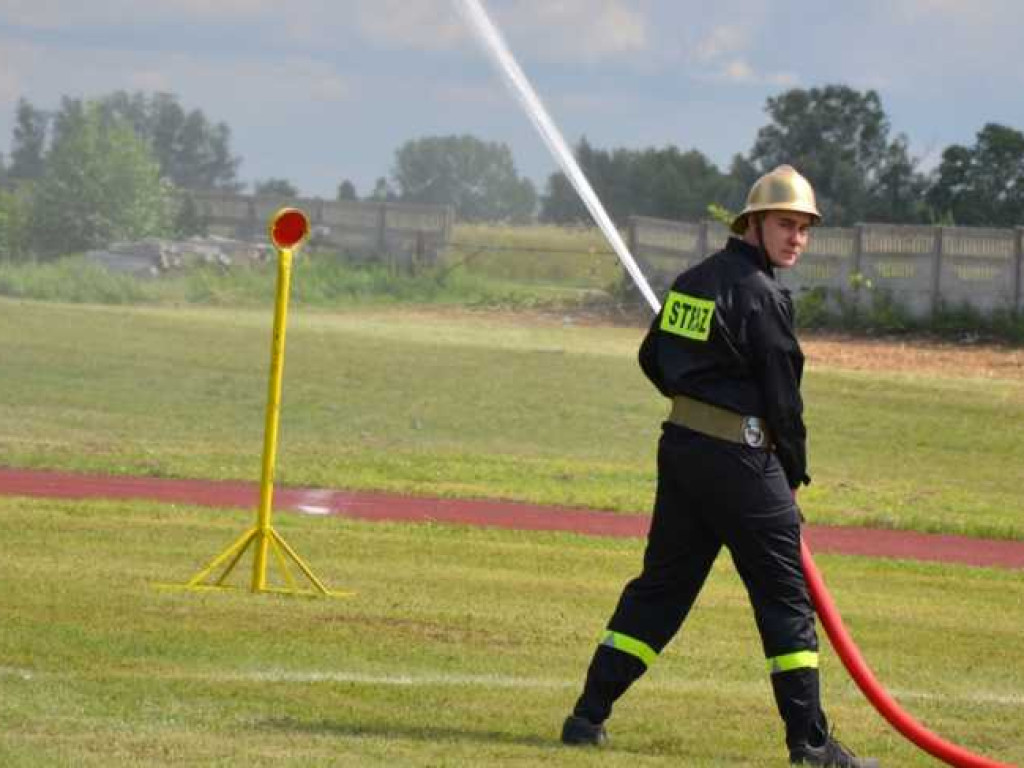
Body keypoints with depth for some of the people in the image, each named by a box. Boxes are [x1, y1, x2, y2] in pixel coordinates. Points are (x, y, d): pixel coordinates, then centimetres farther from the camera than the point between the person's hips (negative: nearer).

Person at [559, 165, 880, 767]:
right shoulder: (762, 295, -13)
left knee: (662, 586, 14)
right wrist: (794, 474, 2)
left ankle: (589, 716, 11)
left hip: (681, 445, 8)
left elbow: (653, 360, 19)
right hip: (740, 458, -8)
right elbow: (781, 396, -10)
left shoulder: (694, 280, 12)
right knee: (785, 595, -1)